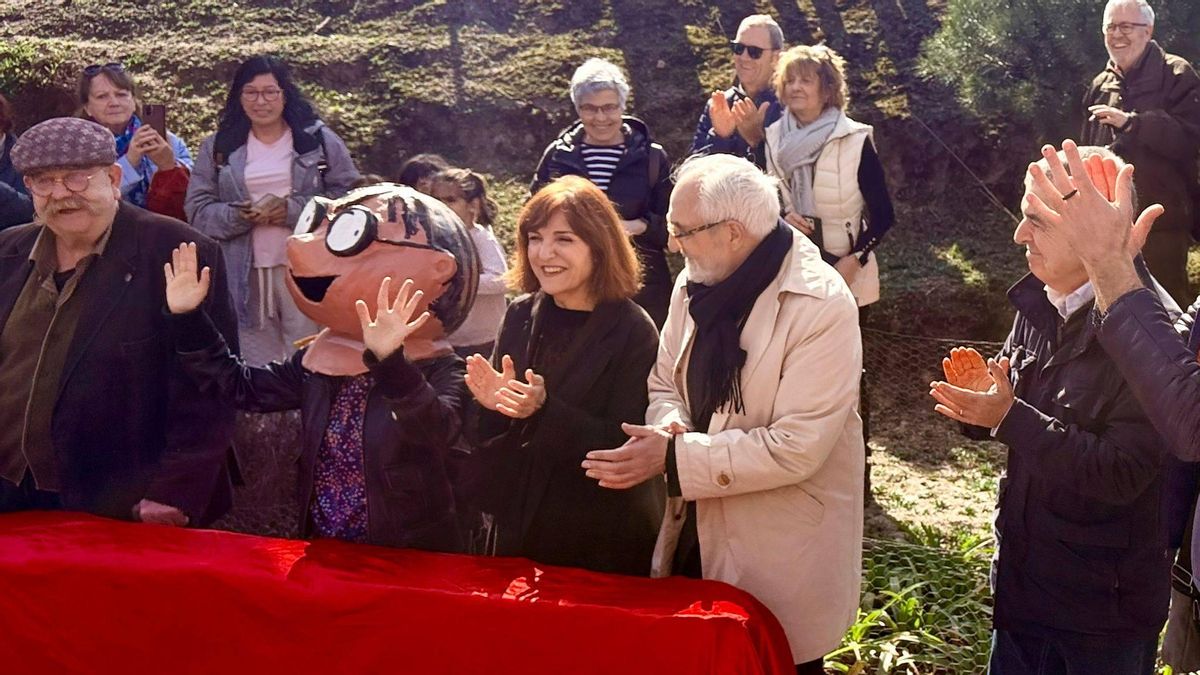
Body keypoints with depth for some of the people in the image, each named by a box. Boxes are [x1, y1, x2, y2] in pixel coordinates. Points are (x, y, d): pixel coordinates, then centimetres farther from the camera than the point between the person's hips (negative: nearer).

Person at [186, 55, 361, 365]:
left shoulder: (319, 140, 5)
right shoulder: (217, 148, 11)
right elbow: (197, 210, 6)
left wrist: (294, 210, -14)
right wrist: (240, 215, -14)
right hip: (245, 275, 2)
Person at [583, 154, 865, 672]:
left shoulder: (822, 306, -21)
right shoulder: (695, 285, 1)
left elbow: (796, 448, -24)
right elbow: (666, 385, 9)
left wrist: (676, 459, -25)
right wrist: (667, 429, -15)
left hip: (783, 559, -6)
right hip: (697, 536, 6)